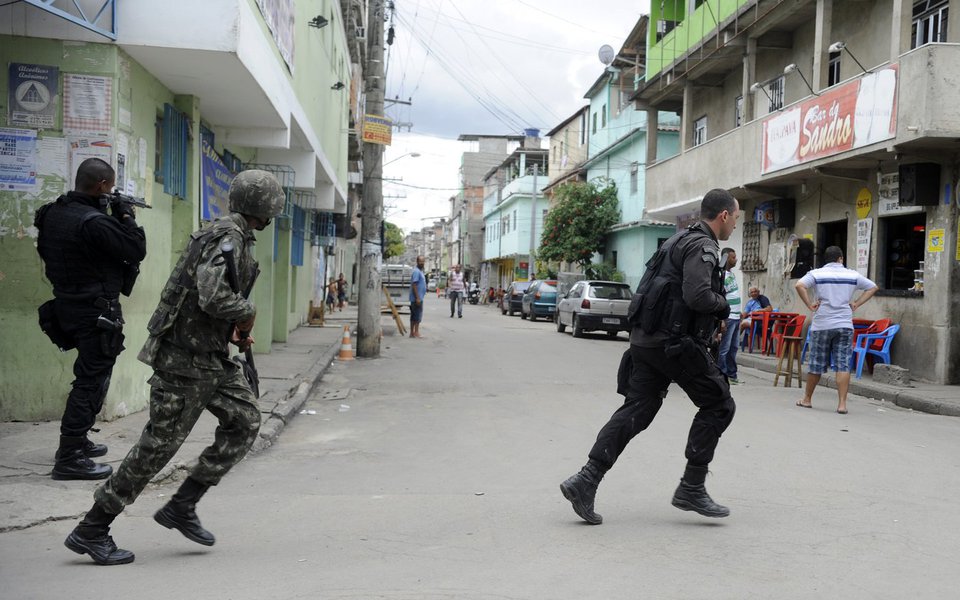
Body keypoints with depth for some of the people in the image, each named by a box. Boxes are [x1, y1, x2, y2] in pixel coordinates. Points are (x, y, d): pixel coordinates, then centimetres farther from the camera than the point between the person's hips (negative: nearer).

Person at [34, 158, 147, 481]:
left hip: (68, 305, 9)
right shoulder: (94, 222, -23)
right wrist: (126, 216, -2)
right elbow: (137, 250, -17)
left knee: (89, 377, 22)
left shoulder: (51, 215, 5)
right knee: (92, 381, -3)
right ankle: (70, 458, 0)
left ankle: (76, 441, 32)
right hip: (95, 311, -9)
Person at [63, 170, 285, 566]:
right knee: (159, 444, -3)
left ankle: (182, 507, 13)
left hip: (210, 356, 10)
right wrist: (247, 313, -14)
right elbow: (212, 295, -32)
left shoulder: (231, 235, 14)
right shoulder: (229, 237, -18)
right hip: (186, 357, -10)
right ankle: (91, 530, 10)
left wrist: (233, 330, 16)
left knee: (245, 422, 7)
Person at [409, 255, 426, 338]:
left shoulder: (420, 271, 17)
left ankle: (412, 333, 13)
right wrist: (417, 298, -23)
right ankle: (416, 333, -5)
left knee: (414, 316, 10)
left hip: (418, 298, 10)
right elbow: (414, 285, -20)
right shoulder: (416, 271, -14)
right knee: (418, 315, -8)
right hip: (417, 298, -10)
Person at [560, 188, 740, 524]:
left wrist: (711, 319, 21)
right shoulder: (702, 246, -10)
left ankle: (586, 481, -2)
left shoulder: (681, 241, 21)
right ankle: (691, 488, 7)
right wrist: (722, 304, -4)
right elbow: (697, 296, -23)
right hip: (675, 343, -9)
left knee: (635, 412, 6)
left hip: (647, 341, 9)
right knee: (718, 406, 5)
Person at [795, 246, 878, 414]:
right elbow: (873, 287, 13)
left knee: (816, 364, 8)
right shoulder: (852, 275, 7)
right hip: (845, 325, 1)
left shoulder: (817, 274, 1)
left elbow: (799, 285, -15)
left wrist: (809, 304, -8)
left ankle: (807, 399, 20)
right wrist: (856, 304, 9)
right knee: (843, 365, 0)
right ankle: (842, 403, -6)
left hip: (822, 325, -1)